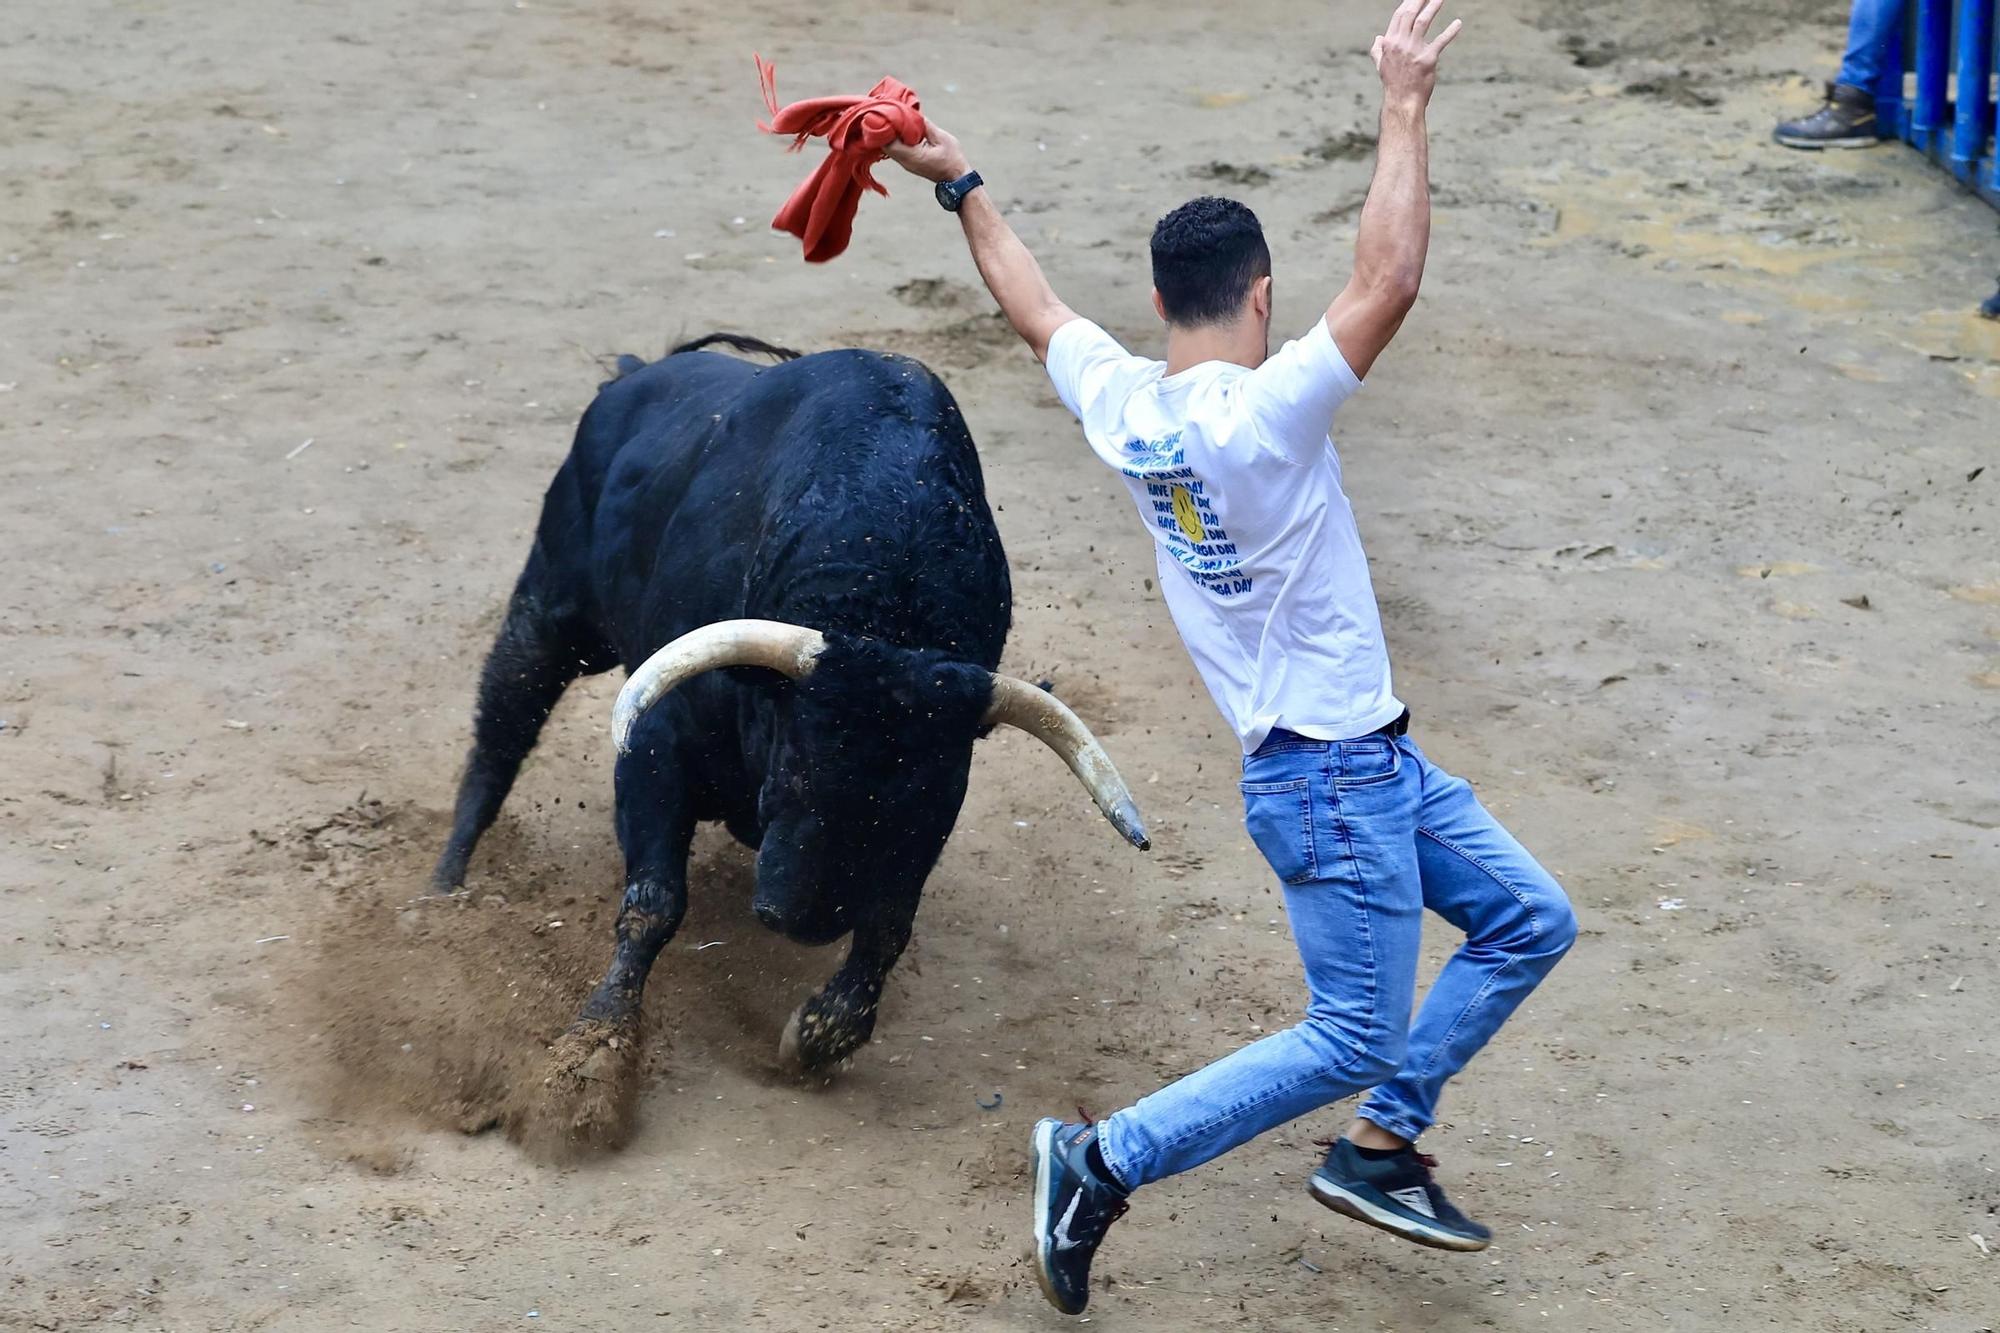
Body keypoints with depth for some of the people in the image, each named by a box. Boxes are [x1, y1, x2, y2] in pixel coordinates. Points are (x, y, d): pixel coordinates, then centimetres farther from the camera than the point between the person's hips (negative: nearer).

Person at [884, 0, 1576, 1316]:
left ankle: (1381, 1150, 20)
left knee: (1531, 923, 16)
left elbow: (1038, 307, 16)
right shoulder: (1260, 416, -23)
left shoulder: (1120, 403, 0)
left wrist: (964, 188, 29)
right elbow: (1389, 281, -29)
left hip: (1379, 763, 9)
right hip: (1327, 781, -9)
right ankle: (1108, 1162, 4)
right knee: (1353, 1040, -1)